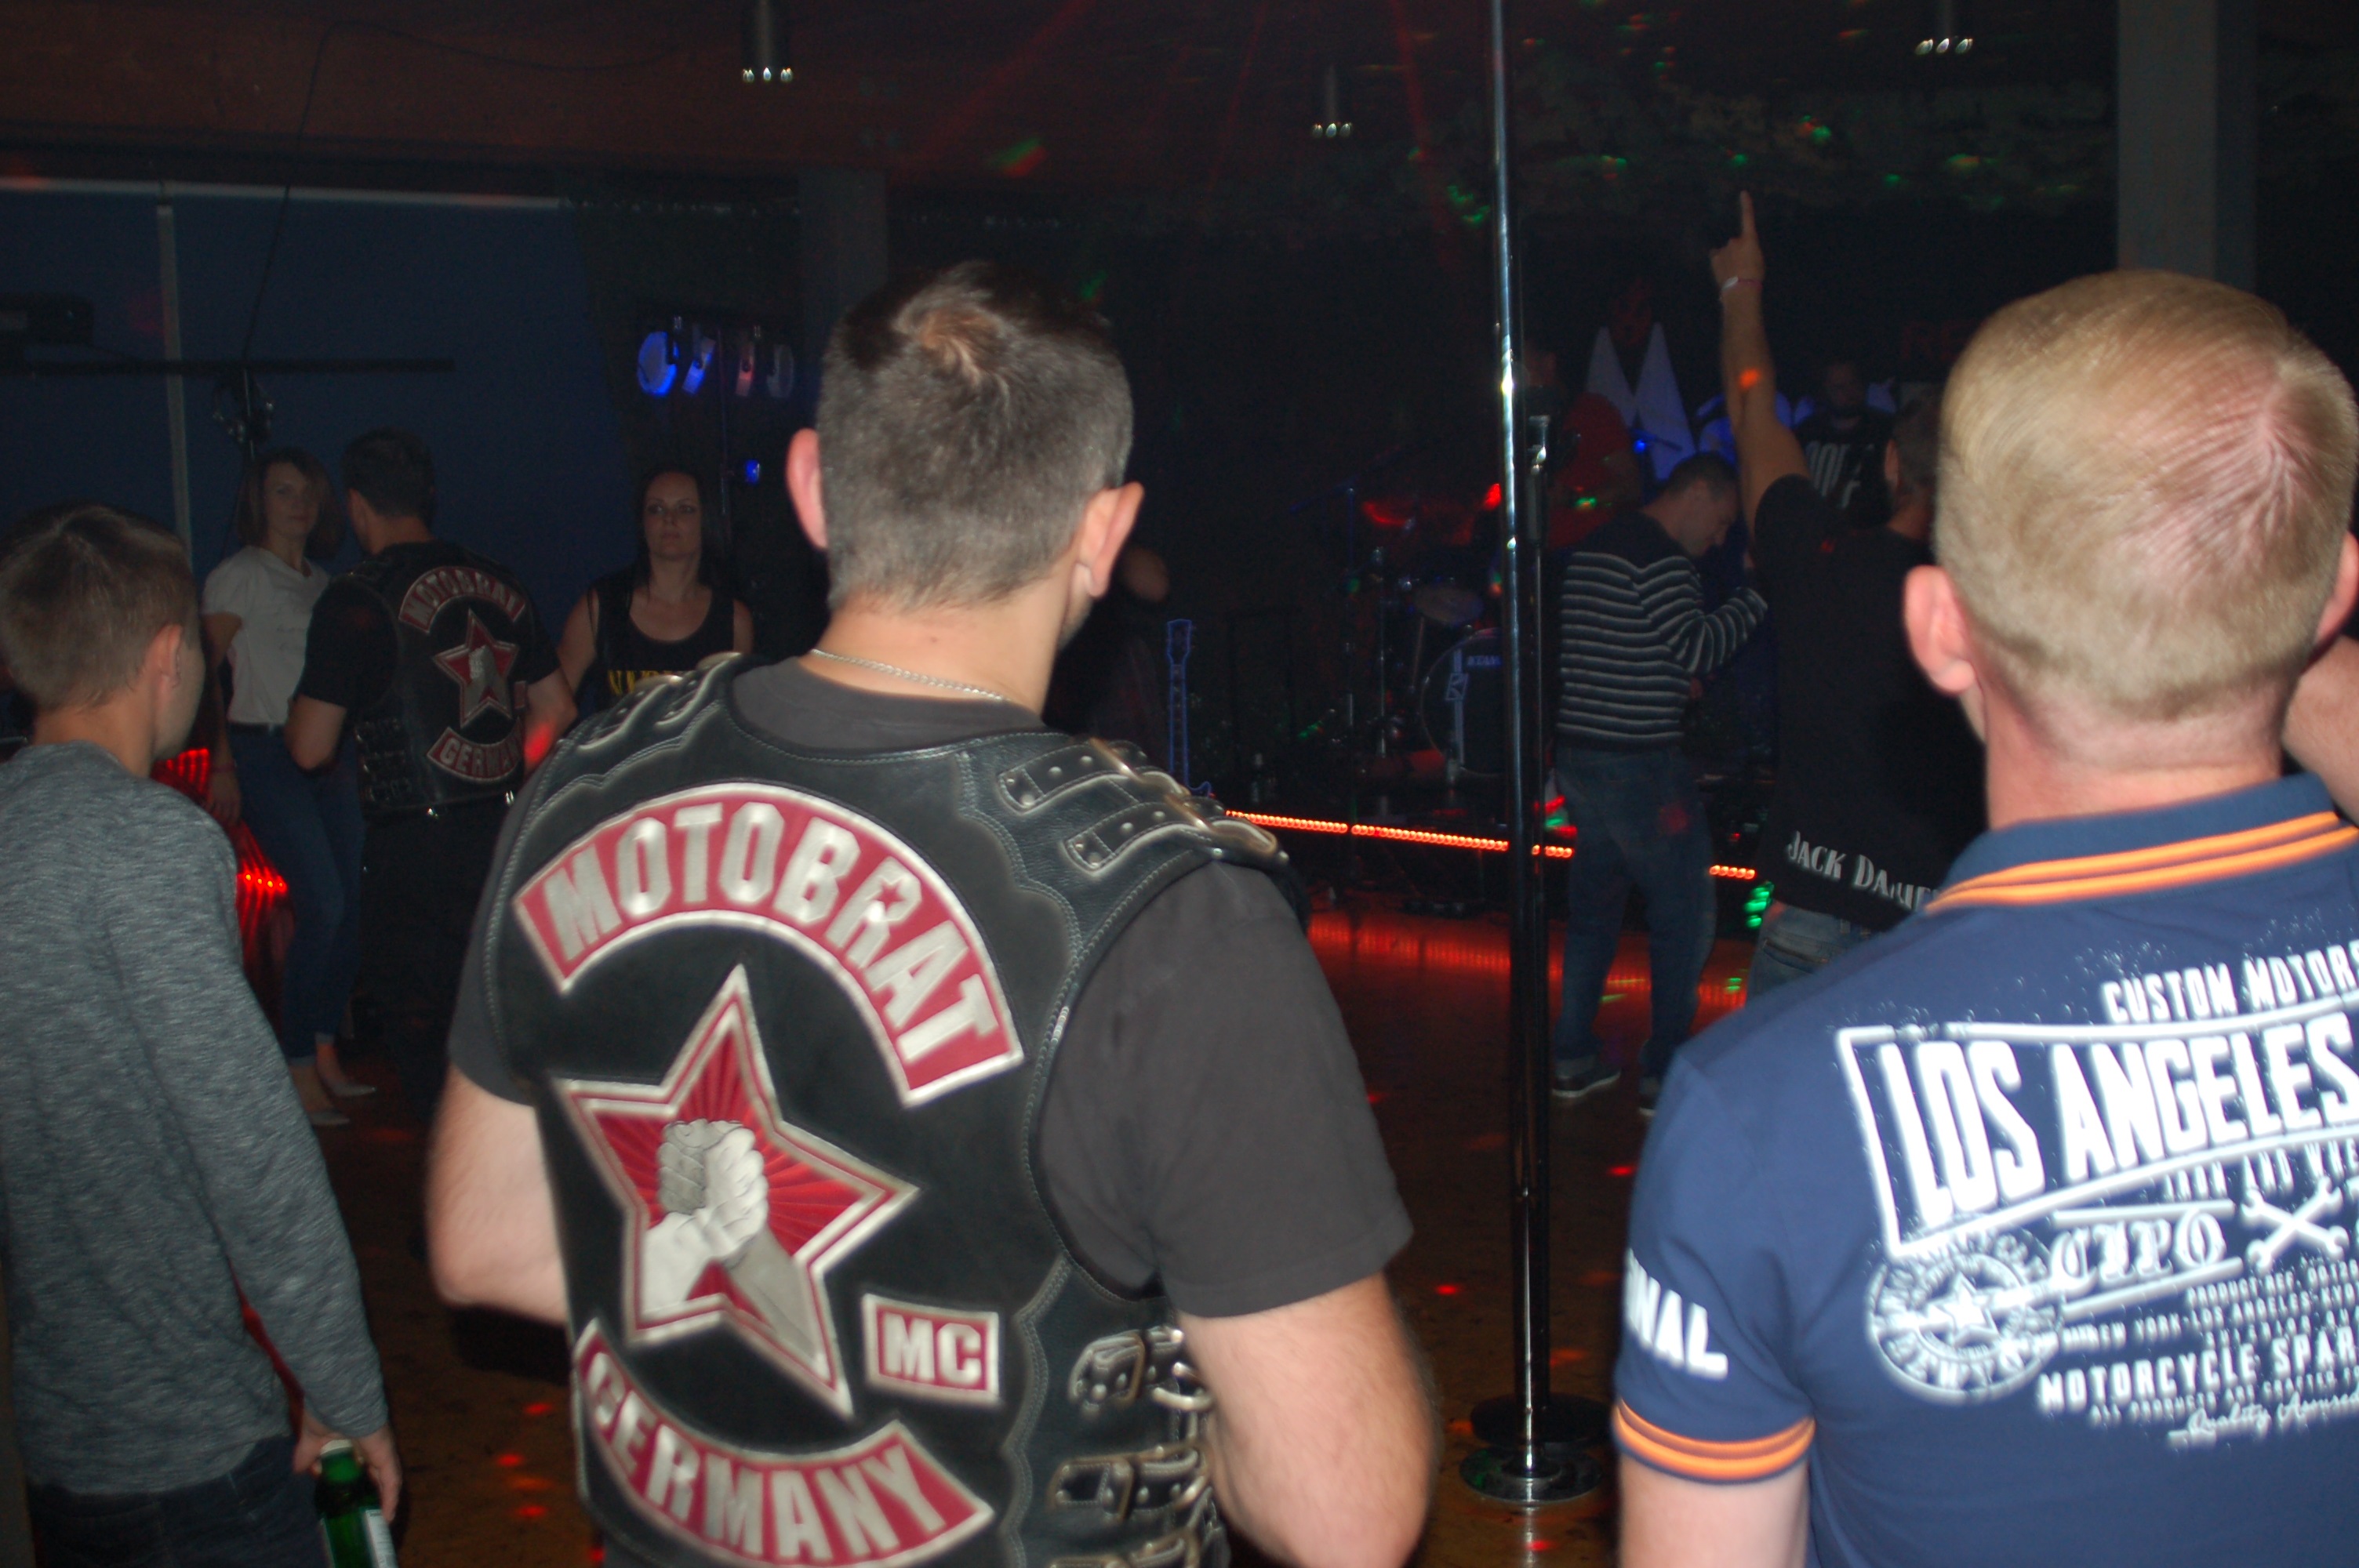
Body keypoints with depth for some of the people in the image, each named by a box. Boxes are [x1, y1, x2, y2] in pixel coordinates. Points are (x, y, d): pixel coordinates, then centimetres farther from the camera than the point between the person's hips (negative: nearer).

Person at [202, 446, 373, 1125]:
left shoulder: (321, 582, 17)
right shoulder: (236, 578, -1)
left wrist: (348, 754, 15)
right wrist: (221, 765, -7)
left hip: (328, 753, 6)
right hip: (265, 752, -6)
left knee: (350, 905, 2)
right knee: (323, 904, -14)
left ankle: (325, 1059, 15)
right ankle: (298, 1073, -5)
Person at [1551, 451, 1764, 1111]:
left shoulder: (1592, 548, 16)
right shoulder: (1658, 560, -14)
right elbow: (1697, 647, -20)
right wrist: (1756, 597, -10)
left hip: (1577, 753, 9)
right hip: (1636, 763, -9)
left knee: (1593, 906, 16)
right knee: (1685, 913, 1)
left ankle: (1574, 1058, 20)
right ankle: (1663, 1072, 5)